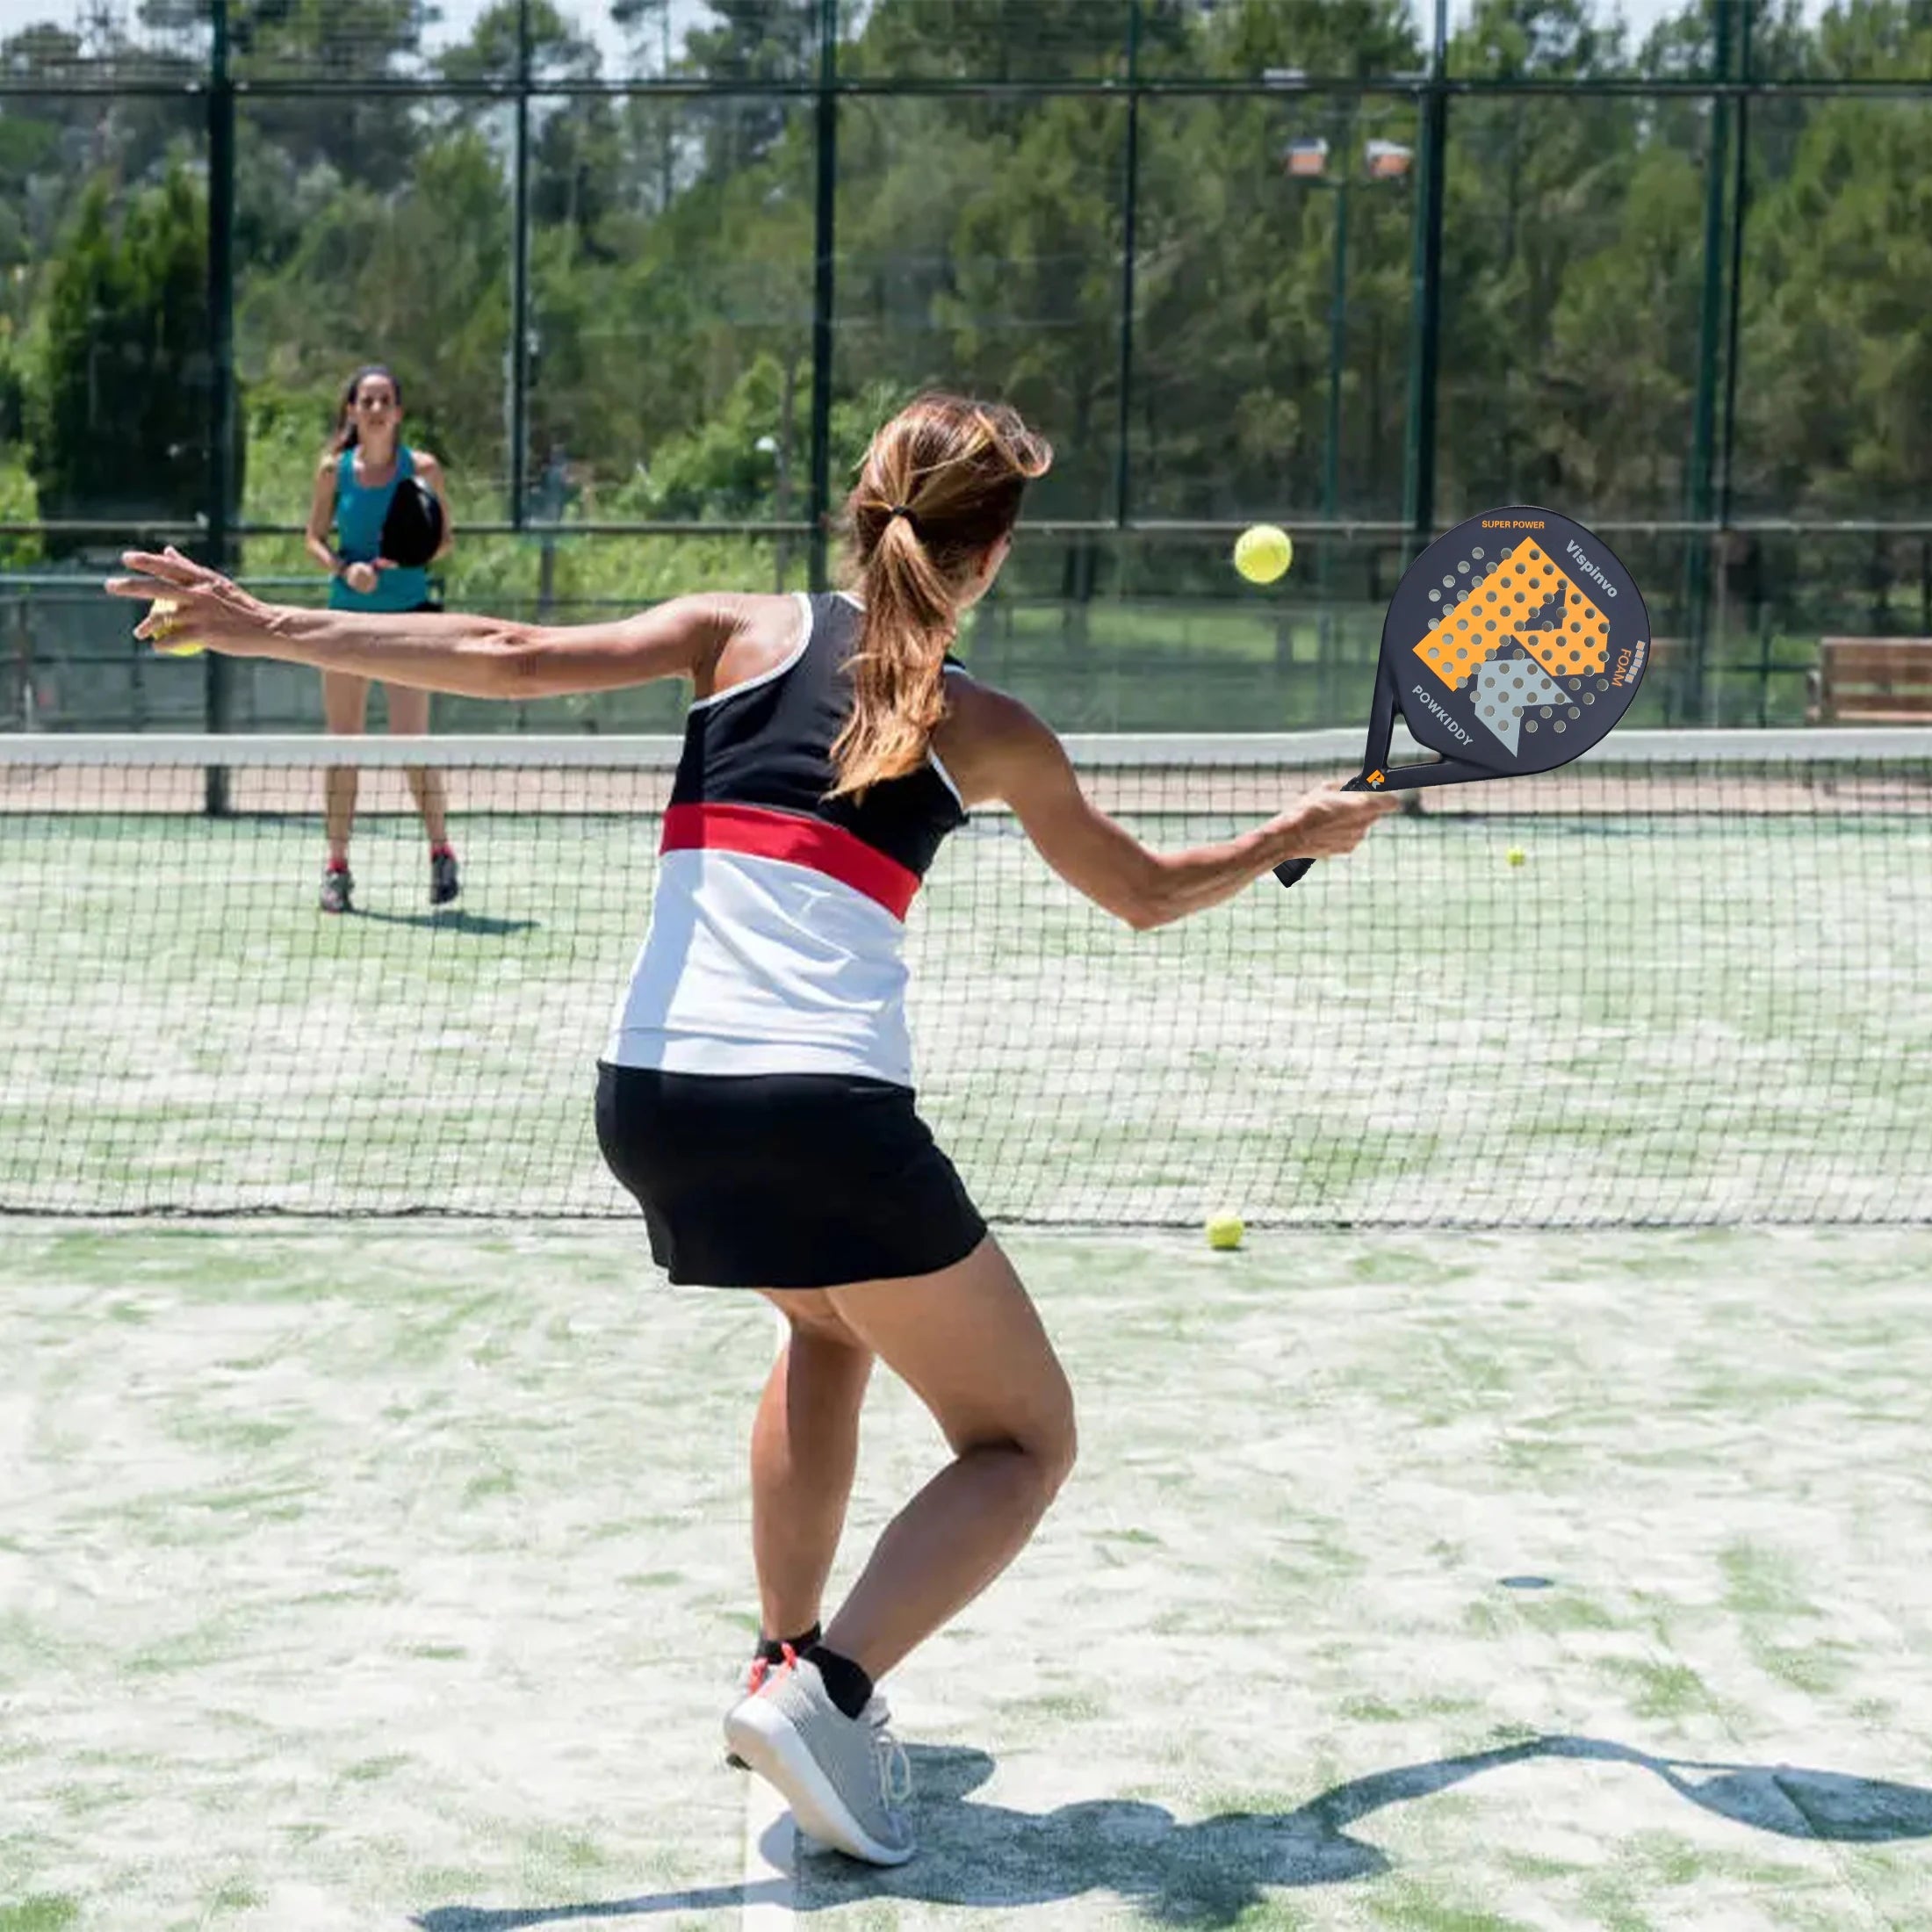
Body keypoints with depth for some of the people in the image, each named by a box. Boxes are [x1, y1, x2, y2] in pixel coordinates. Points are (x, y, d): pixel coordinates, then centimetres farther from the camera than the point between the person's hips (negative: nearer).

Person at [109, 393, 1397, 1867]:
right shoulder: (987, 732, 10)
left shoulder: (746, 633, 11)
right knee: (1023, 1442, 10)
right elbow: (1151, 893, 24)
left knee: (829, 1317, 35)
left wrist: (266, 627, -2)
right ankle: (827, 1691, -14)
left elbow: (512, 658, -2)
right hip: (827, 1110, -4)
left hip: (650, 1096, 5)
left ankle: (785, 1661, 32)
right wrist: (1300, 836, 42)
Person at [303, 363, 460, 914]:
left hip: (406, 614, -2)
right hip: (347, 614, 2)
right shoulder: (334, 469, 1)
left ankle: (441, 852, 10)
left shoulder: (422, 468, -3)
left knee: (412, 743, -8)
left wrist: (409, 553, -17)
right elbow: (315, 538, 6)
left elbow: (446, 538, 3)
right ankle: (337, 864, 12)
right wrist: (343, 568, -14)